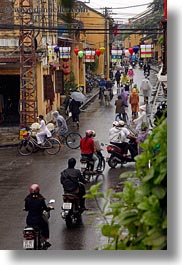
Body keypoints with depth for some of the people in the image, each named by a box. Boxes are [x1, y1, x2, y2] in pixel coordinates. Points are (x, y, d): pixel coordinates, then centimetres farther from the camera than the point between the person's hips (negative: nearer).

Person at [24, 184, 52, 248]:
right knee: (45, 224, 30)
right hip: (38, 220, -2)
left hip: (29, 221, 2)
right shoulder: (40, 199, -12)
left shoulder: (27, 199, -5)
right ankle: (46, 240, 27)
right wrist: (49, 208, 20)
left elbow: (26, 209, 9)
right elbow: (46, 208, -2)